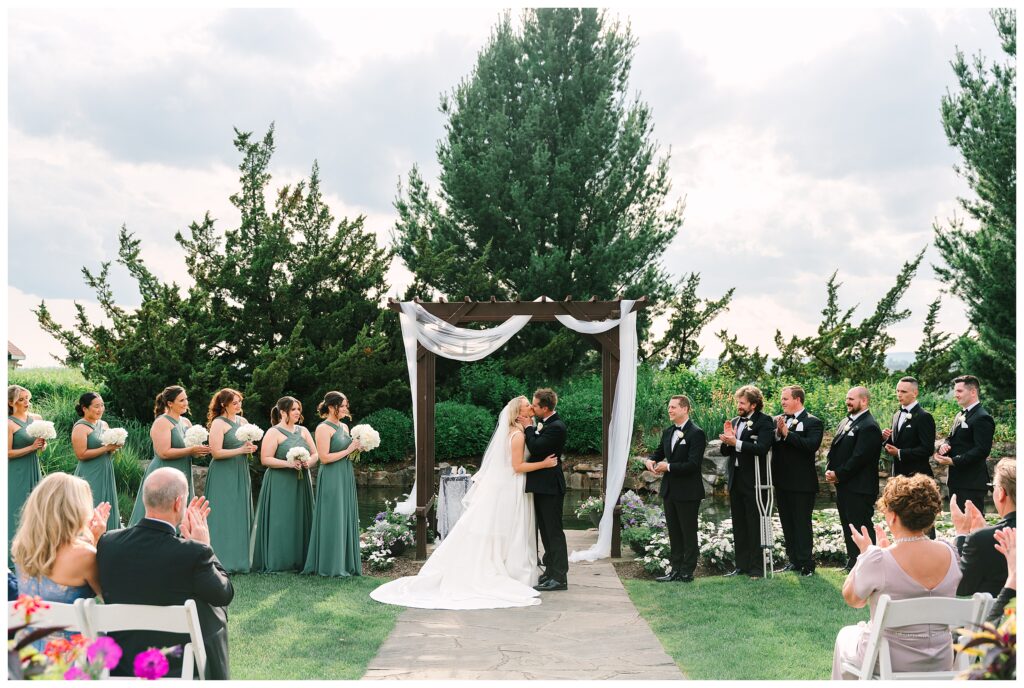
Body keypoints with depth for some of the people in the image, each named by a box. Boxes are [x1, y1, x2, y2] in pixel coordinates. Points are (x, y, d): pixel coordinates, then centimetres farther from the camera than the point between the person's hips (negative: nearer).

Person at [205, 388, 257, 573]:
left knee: (241, 516, 8)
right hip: (223, 475, -7)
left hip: (241, 474, 7)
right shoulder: (218, 423, -9)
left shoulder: (243, 421, 12)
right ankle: (222, 561, -1)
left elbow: (249, 444, 23)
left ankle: (238, 561, 14)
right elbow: (216, 452, -16)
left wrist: (251, 448, 1)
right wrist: (240, 450, -19)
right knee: (224, 517, -6)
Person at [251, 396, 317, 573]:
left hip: (301, 484, 6)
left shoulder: (303, 431, 13)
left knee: (300, 521, 4)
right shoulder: (274, 432, -5)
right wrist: (288, 463, -20)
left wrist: (308, 462, -9)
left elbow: (315, 454, 13)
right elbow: (265, 459, -12)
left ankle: (297, 561, 10)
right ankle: (274, 562, -1)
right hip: (279, 484, -6)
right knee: (279, 521, -6)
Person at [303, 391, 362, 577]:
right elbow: (324, 457, -18)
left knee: (347, 519, 9)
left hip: (346, 478, 8)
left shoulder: (344, 427, 14)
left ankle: (346, 563, 16)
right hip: (331, 479, -8)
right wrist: (348, 451, -13)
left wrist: (356, 449, 4)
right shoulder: (323, 428, -11)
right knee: (333, 520, -3)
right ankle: (332, 566, 5)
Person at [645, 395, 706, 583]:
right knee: (674, 532, 13)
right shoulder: (668, 432, 11)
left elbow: (694, 464, -20)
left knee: (689, 532, 2)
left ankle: (687, 572, 8)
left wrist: (668, 466, -20)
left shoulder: (696, 434, -13)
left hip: (687, 492, -8)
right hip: (669, 490, 8)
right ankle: (675, 569, 20)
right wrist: (651, 460, 0)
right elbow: (659, 452, 22)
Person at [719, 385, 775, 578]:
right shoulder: (735, 422, 13)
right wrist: (727, 439, -6)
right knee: (739, 525, 11)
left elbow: (762, 448, -22)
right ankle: (742, 565, 19)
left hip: (753, 480, -7)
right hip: (735, 480, 7)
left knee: (755, 524, -2)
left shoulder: (764, 422, -8)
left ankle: (756, 567, 5)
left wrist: (736, 442, -25)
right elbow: (726, 452, 13)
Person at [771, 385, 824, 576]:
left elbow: (812, 445, -22)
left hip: (802, 483, -6)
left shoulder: (813, 422, -6)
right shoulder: (777, 420, 11)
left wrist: (787, 433, -21)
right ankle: (794, 560, 22)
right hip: (781, 481, 6)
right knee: (787, 523, 12)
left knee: (802, 523, -4)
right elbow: (768, 445, 3)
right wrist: (777, 433, -15)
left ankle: (806, 564, 2)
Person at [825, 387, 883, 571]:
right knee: (847, 526, 15)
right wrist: (829, 471, 1)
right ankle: (852, 562, 25)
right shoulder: (845, 422, 15)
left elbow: (859, 457, -20)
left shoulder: (869, 426, -15)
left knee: (861, 527, -5)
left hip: (859, 487, -9)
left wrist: (838, 474, -14)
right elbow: (834, 449, 17)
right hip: (843, 485, 9)